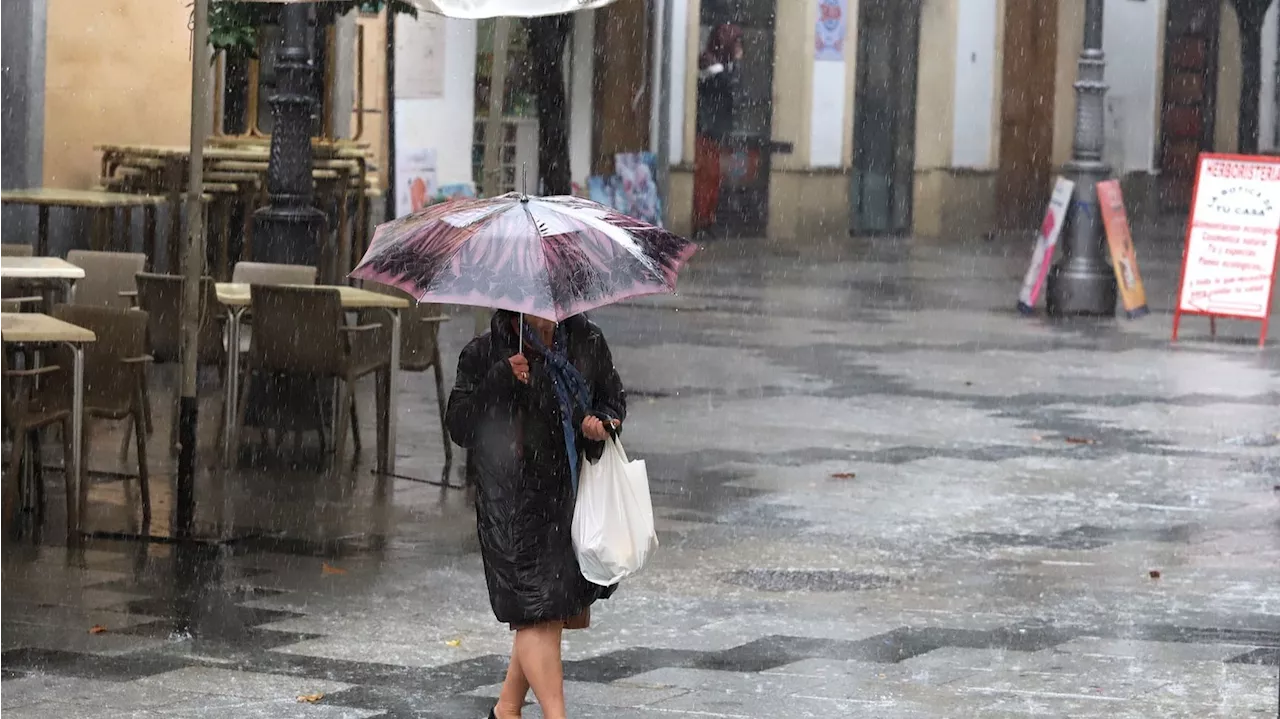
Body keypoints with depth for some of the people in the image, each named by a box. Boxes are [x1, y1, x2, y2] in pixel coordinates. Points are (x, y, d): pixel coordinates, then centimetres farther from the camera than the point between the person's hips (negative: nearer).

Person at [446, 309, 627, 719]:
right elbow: (459, 427, -11)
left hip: (573, 497, 5)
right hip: (513, 507, -5)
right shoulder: (485, 355, -7)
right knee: (537, 613, -11)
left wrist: (602, 423, -4)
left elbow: (613, 396, 19)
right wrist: (500, 382, -24)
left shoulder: (586, 343, 4)